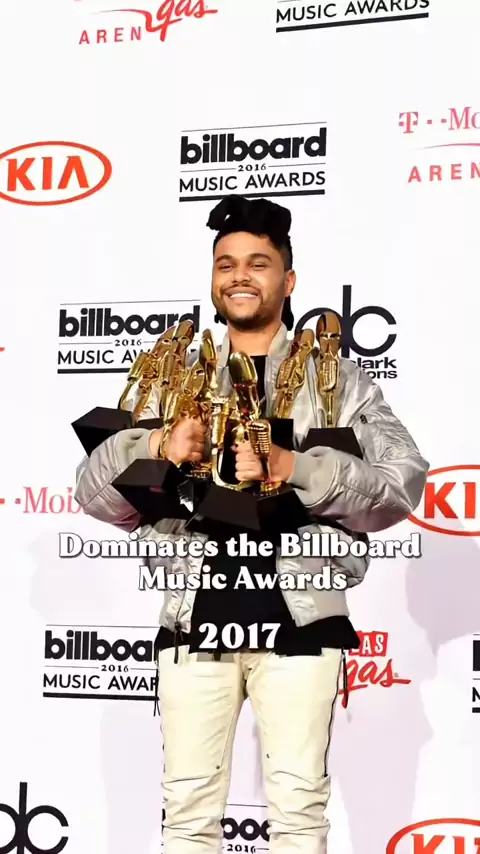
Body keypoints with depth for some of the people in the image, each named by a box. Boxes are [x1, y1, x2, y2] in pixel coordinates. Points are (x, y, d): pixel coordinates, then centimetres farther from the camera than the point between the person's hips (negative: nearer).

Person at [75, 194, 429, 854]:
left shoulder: (336, 378, 6)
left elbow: (404, 483, -5)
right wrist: (155, 447, -14)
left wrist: (292, 468, -19)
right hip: (194, 620, 2)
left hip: (298, 619, -2)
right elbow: (96, 494, 7)